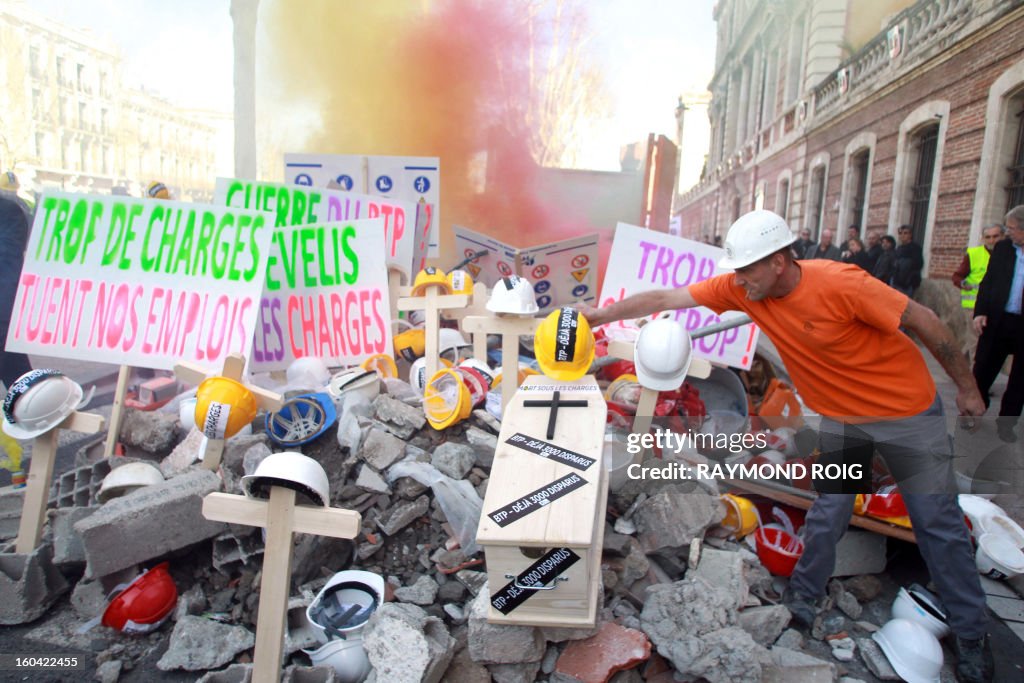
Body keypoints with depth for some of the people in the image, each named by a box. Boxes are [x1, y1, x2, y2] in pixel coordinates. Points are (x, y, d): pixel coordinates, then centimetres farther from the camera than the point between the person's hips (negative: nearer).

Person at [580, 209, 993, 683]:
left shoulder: (840, 284, -30)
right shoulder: (740, 288, -16)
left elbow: (925, 322, -17)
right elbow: (664, 299, -14)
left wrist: (967, 388, -7)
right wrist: (599, 315, -16)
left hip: (907, 411, -3)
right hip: (839, 417, 4)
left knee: (940, 526, 9)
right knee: (827, 514, 10)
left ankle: (971, 634, 28)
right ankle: (802, 599, 30)